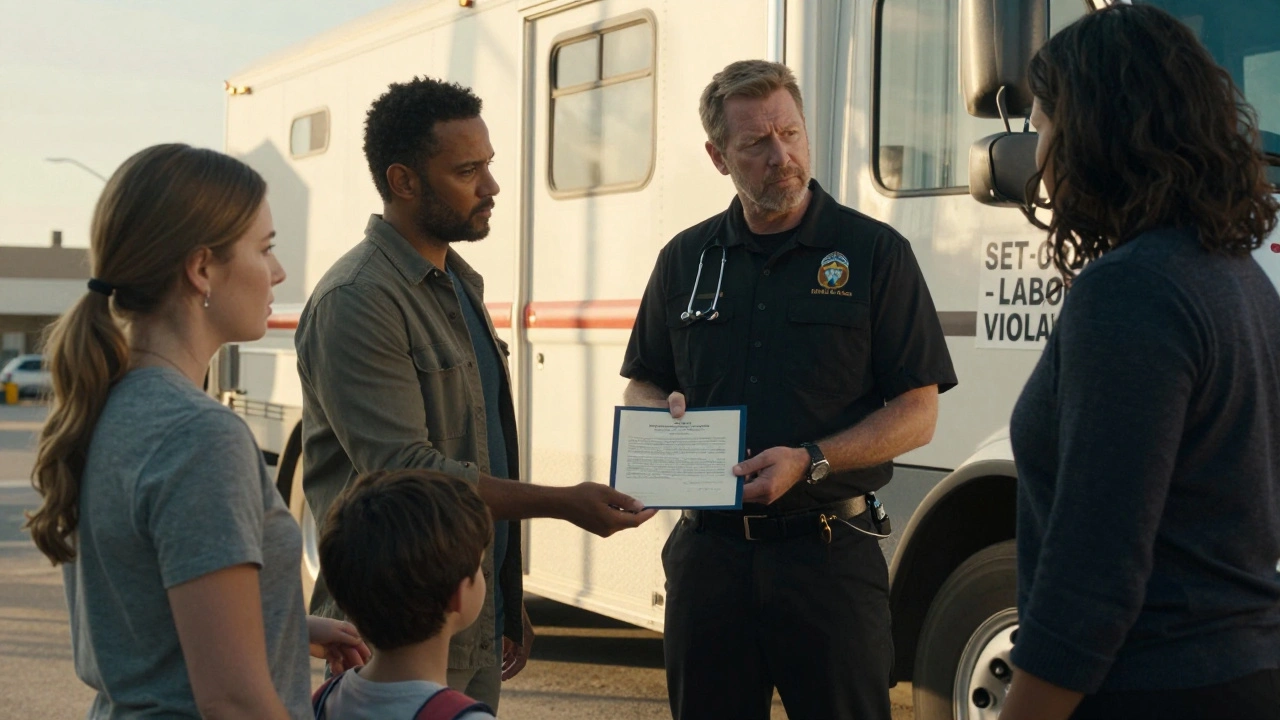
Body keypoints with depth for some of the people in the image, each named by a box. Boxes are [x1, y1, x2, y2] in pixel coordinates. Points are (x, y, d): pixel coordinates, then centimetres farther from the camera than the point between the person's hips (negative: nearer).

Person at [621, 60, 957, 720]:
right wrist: (667, 413, -4)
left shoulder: (874, 252, -1)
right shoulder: (686, 259, 11)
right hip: (708, 548, 4)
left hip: (829, 551, -3)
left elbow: (917, 414, -4)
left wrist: (810, 462, -17)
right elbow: (641, 386, 20)